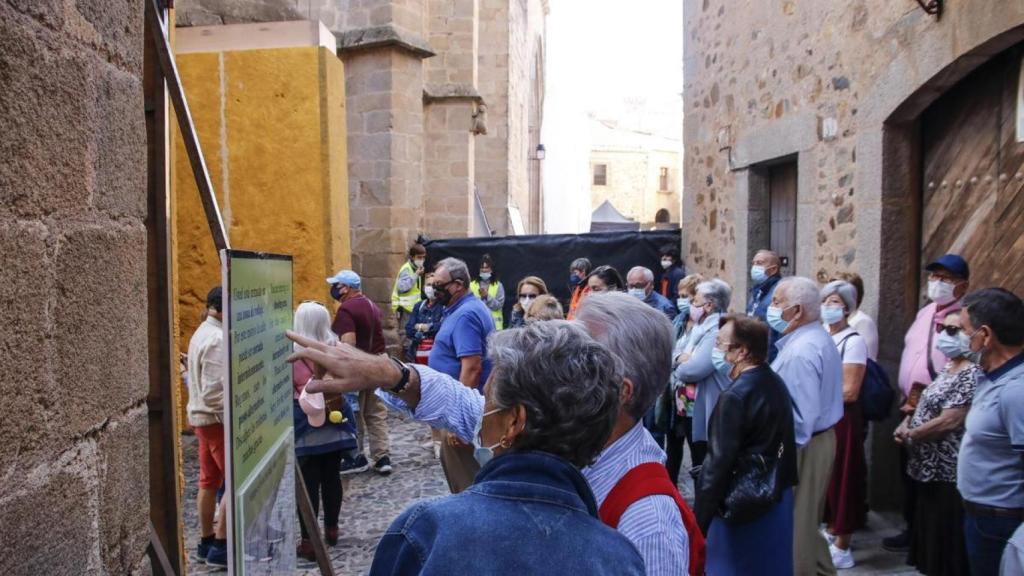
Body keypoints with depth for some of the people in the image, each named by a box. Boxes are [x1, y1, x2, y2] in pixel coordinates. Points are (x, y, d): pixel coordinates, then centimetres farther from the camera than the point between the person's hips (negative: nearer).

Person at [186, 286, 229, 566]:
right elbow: (214, 392, -25)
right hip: (217, 419, -10)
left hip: (203, 417, 10)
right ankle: (220, 545, 2)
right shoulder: (217, 339, -21)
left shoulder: (202, 333, 11)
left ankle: (206, 541, 24)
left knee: (209, 481, 15)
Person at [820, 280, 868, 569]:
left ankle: (842, 548, 14)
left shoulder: (853, 341, -13)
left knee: (841, 479, 3)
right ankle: (830, 531, 32)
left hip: (841, 419, -6)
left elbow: (849, 392, -17)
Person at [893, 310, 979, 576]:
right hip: (929, 467, 9)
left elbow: (949, 421, -24)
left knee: (946, 539, 3)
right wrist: (908, 421, 1)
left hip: (946, 473, -9)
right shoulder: (948, 367, 11)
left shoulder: (971, 374, -19)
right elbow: (929, 405, 20)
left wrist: (909, 435, -13)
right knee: (928, 529, 20)